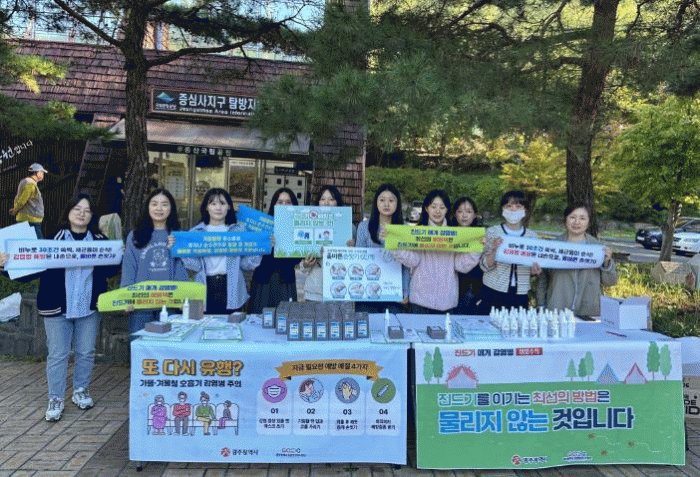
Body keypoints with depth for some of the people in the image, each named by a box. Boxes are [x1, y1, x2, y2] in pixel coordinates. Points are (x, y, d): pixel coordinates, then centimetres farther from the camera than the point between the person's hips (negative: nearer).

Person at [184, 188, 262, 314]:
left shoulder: (239, 230, 7)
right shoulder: (196, 232, 8)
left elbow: (246, 264, 2)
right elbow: (195, 266, 0)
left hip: (232, 289, 0)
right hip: (206, 289, 0)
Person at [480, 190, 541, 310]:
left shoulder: (532, 236, 6)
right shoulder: (492, 232, -1)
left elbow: (533, 268, 15)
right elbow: (485, 266, -4)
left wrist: (535, 270, -7)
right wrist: (494, 250, -21)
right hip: (493, 292, -2)